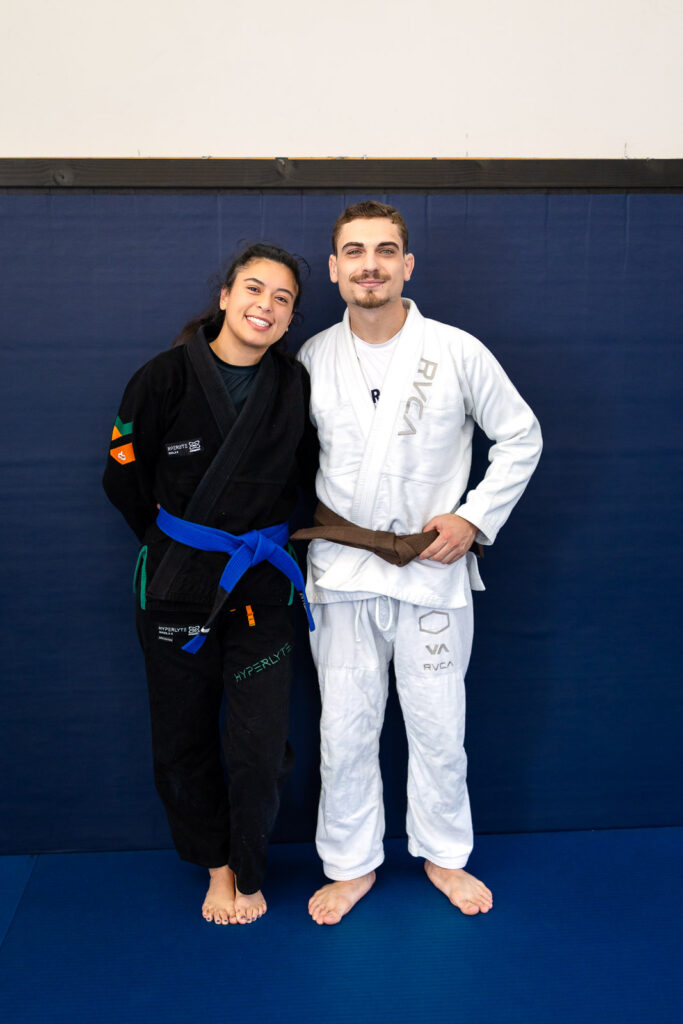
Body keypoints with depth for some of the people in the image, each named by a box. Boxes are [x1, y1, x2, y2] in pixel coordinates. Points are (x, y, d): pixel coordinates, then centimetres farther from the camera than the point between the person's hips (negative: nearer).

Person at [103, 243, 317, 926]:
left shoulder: (296, 384, -3)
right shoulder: (166, 377, -9)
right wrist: (170, 536, 5)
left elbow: (309, 472, 13)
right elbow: (124, 477, 1)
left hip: (262, 580, 1)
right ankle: (214, 860, 38)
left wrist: (263, 527, 9)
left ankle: (245, 871, 28)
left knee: (259, 744, 0)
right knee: (182, 739, 12)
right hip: (176, 580, 0)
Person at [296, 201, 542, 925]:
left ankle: (444, 854, 36)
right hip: (341, 567, 2)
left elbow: (521, 437, 2)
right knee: (344, 729, 10)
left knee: (438, 726, 11)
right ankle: (352, 864, 31)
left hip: (433, 567, -1)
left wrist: (475, 517, -7)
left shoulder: (457, 352, -7)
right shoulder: (313, 358, 1)